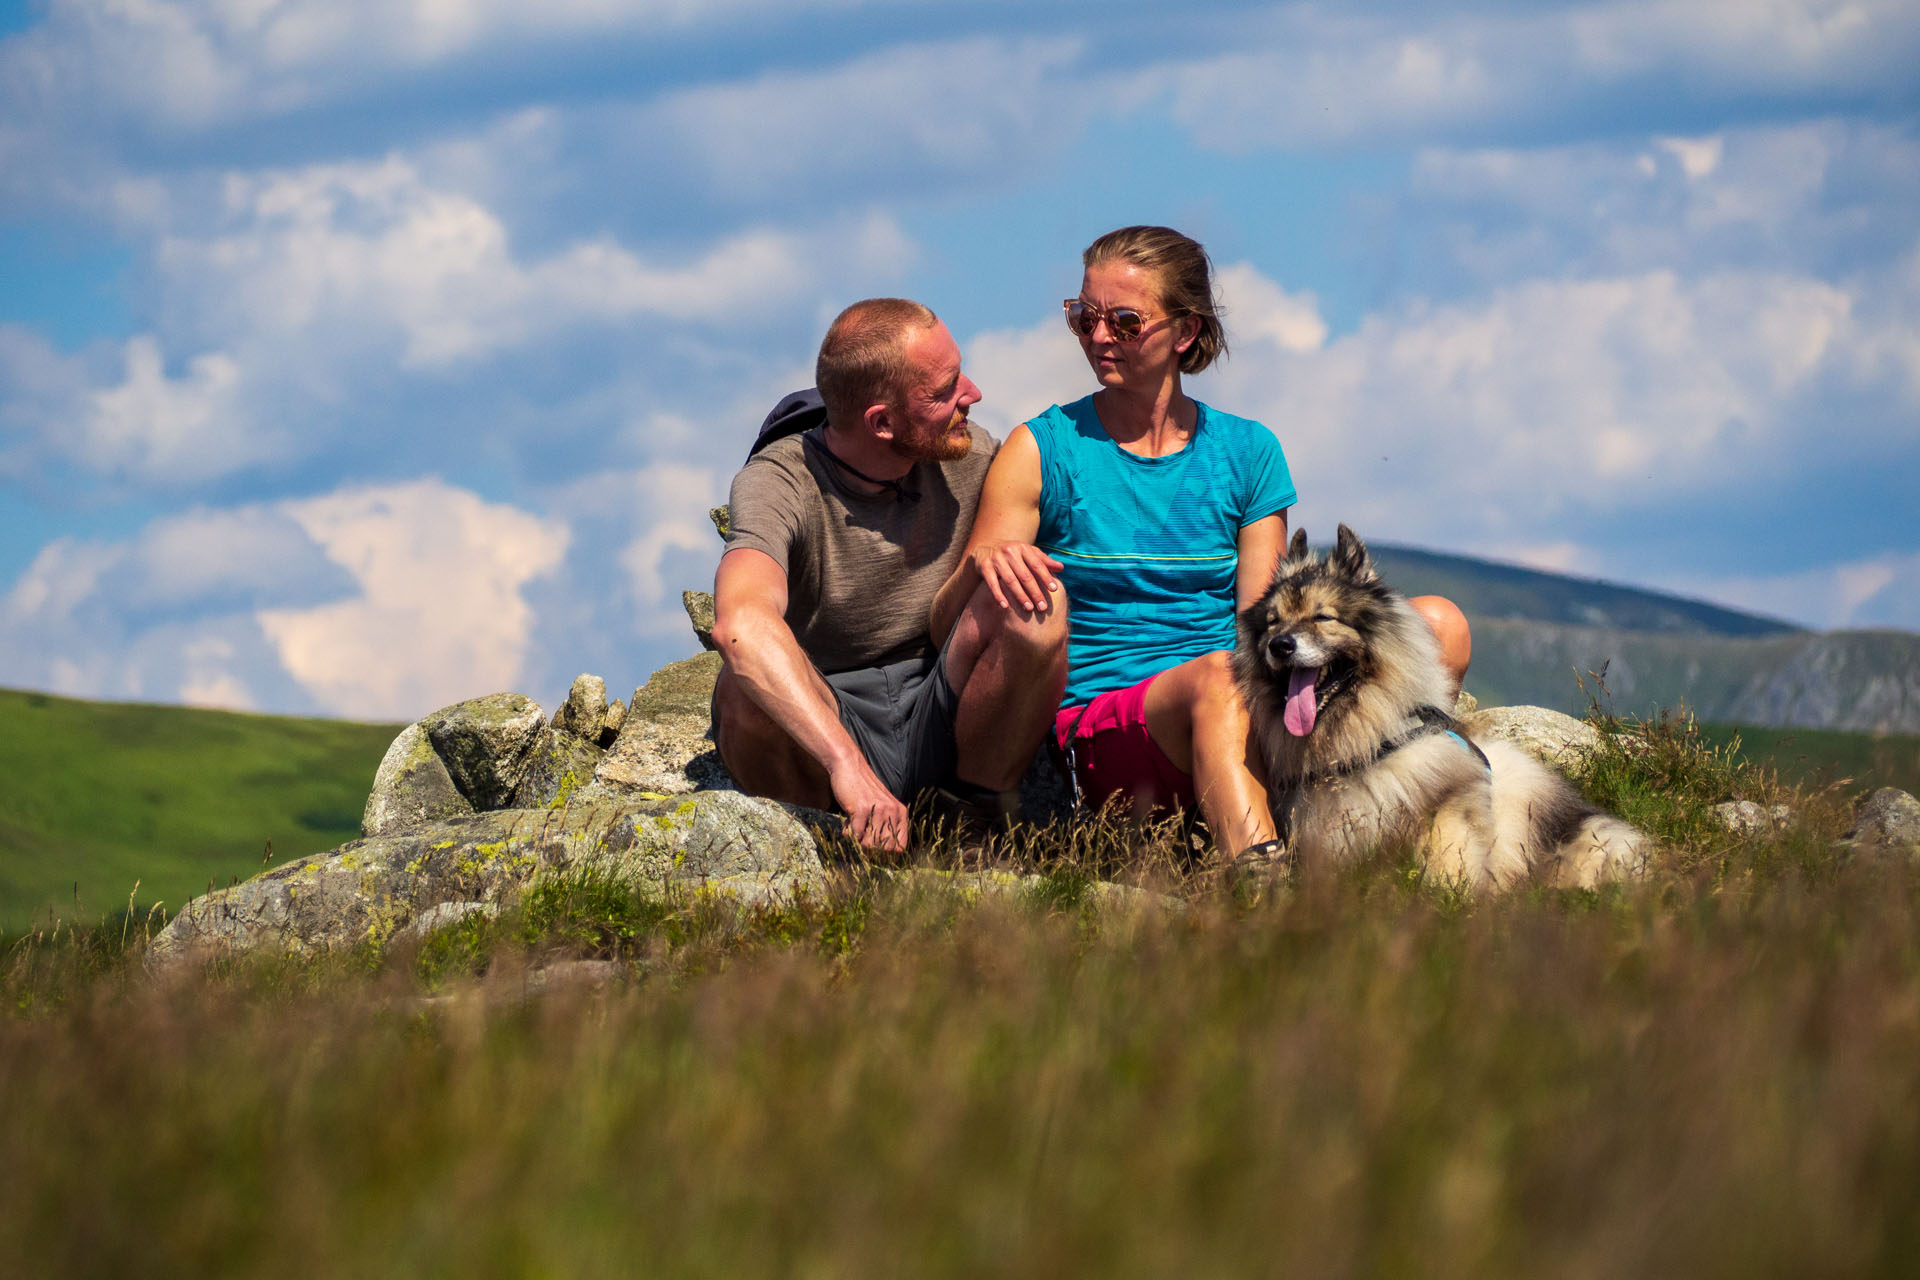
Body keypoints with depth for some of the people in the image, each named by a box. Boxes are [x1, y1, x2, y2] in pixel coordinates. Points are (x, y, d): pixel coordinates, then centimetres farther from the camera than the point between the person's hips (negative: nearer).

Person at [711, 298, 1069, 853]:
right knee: (749, 683, -37)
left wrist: (1003, 553, -11)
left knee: (1035, 601, -23)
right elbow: (741, 624, -39)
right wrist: (847, 765, -51)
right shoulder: (779, 482, -19)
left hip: (939, 722, 3)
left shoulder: (969, 456, -3)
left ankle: (983, 808, -5)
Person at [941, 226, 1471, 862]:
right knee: (1217, 676, -38)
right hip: (1100, 721, -4)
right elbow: (946, 627, -1)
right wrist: (982, 563, -25)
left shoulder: (1247, 452, 13)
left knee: (1439, 624, -17)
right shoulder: (1044, 450, 4)